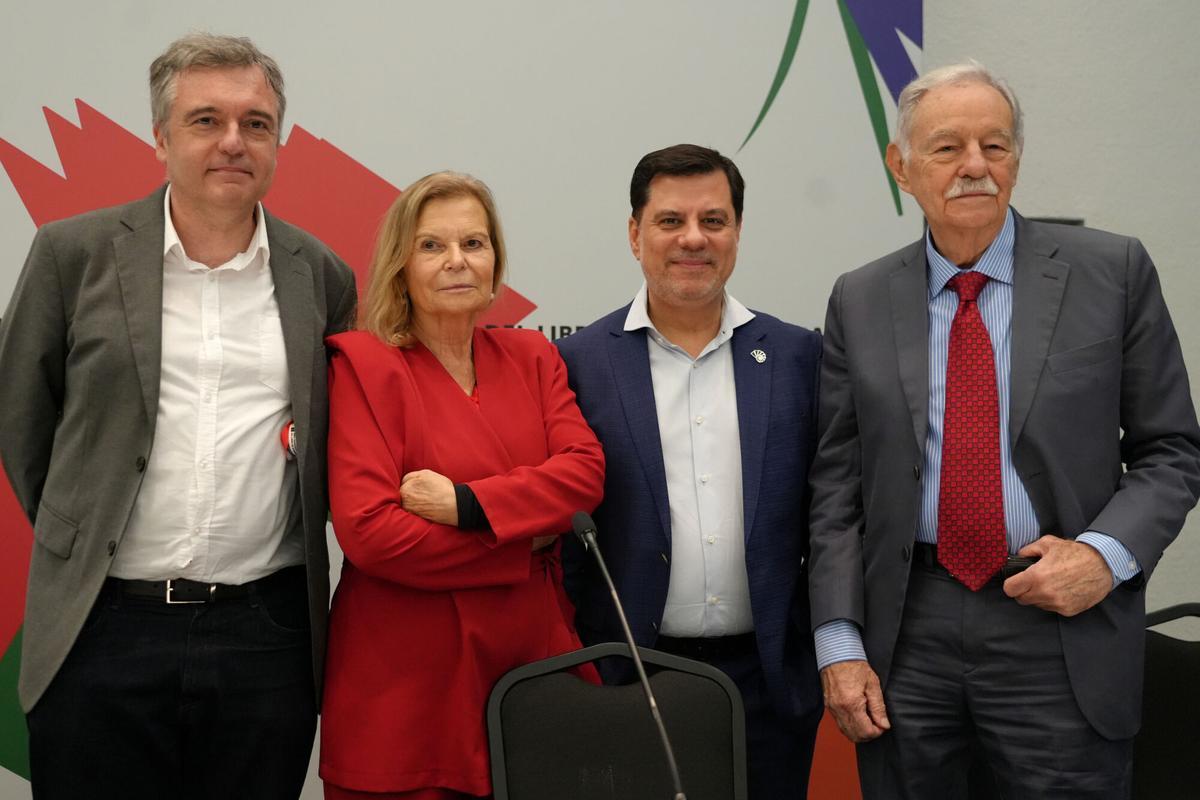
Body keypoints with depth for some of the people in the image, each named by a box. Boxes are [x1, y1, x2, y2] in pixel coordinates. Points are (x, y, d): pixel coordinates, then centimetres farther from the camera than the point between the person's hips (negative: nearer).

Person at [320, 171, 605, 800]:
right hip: (407, 684, -4)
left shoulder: (531, 357, 11)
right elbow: (368, 530, -16)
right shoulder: (364, 364, -6)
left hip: (531, 663, 5)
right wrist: (527, 546, -9)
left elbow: (584, 472, -4)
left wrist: (466, 504, -18)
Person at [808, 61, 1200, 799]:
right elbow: (837, 483, 5)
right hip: (906, 631, 2)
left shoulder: (1113, 272, 0)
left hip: (1062, 635, -1)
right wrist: (840, 643, -1)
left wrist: (1107, 552, -13)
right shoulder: (860, 301, 5)